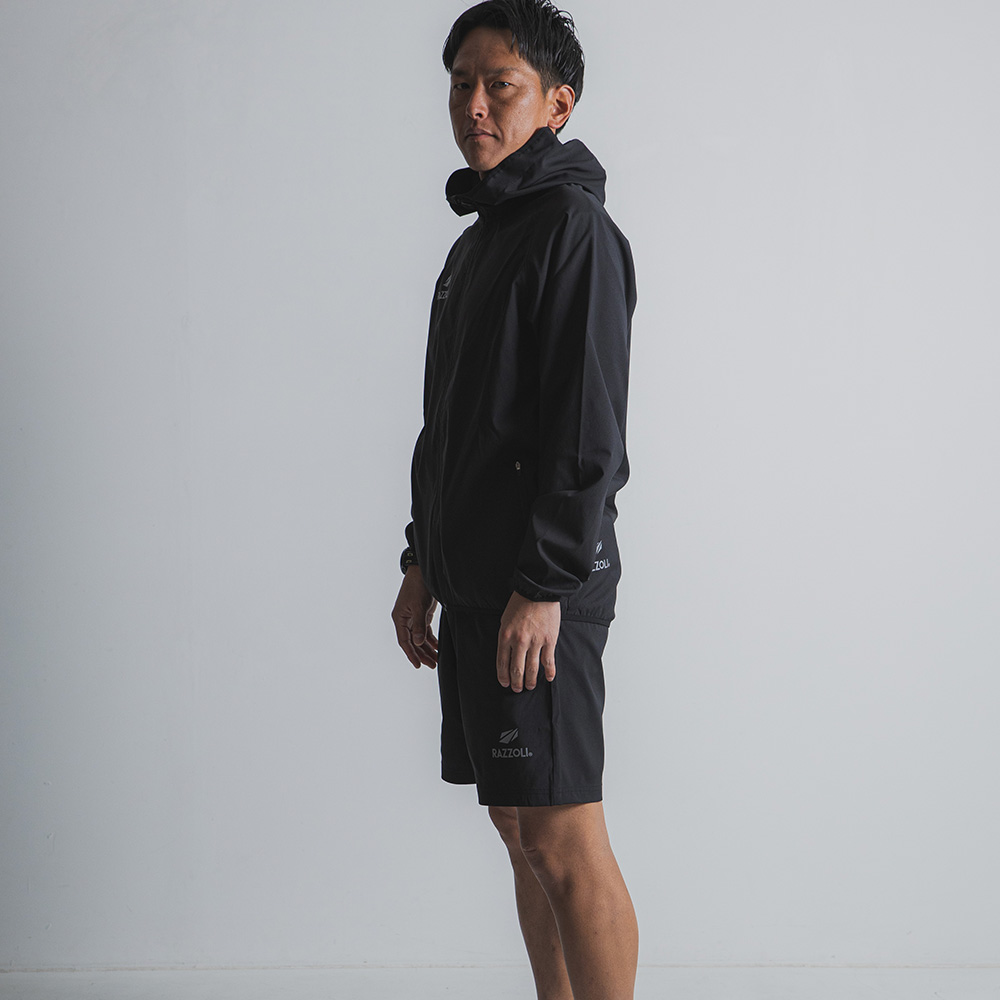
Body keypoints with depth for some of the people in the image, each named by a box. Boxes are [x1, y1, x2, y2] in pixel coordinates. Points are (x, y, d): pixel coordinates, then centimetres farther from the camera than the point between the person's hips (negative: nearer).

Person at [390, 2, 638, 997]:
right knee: (519, 830, 13)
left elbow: (588, 428, -17)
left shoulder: (574, 227, -9)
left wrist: (545, 583, -20)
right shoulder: (478, 239, 19)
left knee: (564, 841, -6)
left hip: (544, 585, -9)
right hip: (473, 585, 9)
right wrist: (421, 563, 19)